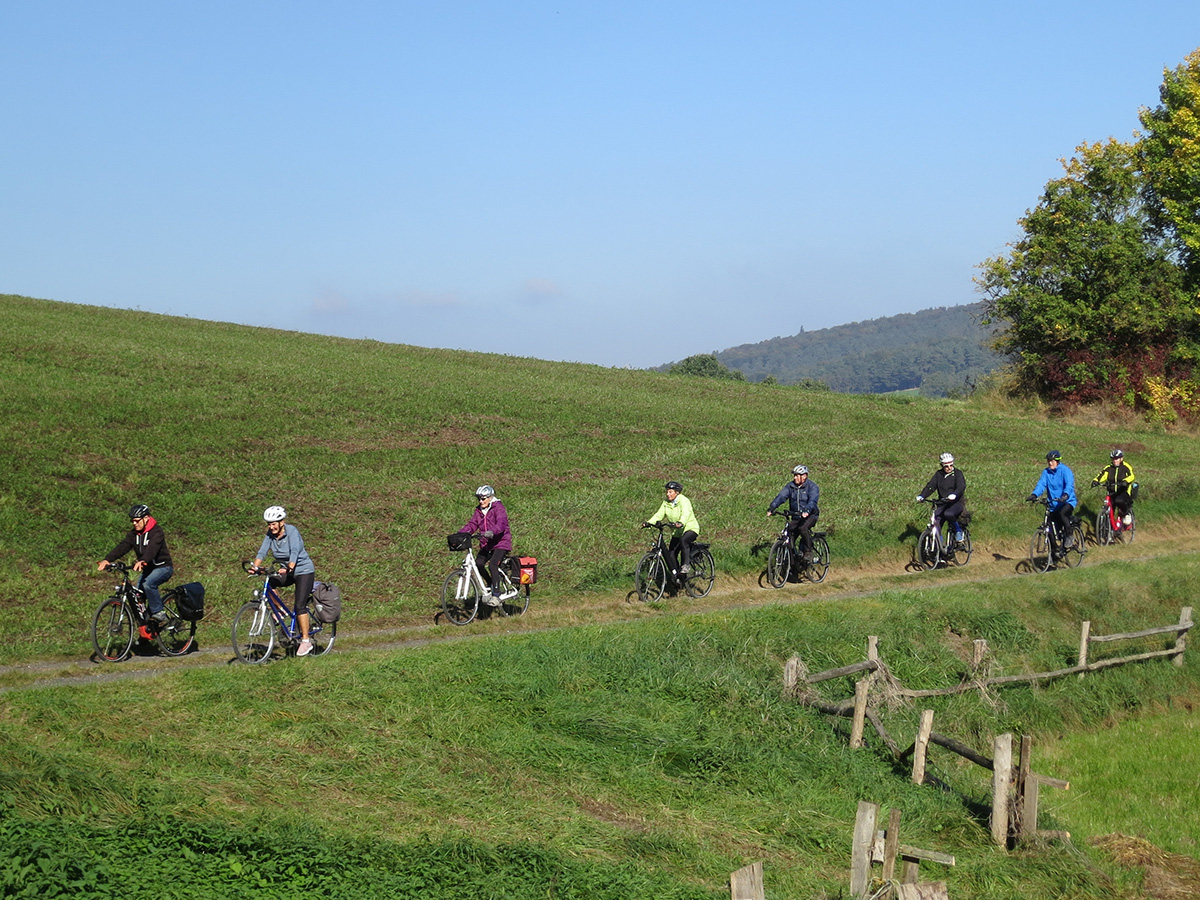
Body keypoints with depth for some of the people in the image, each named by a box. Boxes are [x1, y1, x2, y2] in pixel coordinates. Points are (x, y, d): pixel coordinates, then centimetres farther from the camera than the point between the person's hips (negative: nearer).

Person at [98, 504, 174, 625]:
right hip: (148, 569, 8)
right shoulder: (134, 533, 1)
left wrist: (142, 561, -56)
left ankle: (159, 614, -22)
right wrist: (107, 560, -29)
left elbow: (152, 549, -37)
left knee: (148, 583, -32)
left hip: (163, 567, -8)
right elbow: (122, 547, -13)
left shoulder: (156, 531, -19)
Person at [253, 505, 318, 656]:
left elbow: (294, 552, -33)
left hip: (303, 571, -6)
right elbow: (262, 552, -13)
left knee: (300, 605, -13)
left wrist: (289, 568, -50)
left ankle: (306, 641, -7)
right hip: (286, 571, 6)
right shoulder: (270, 535, -4)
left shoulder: (292, 531, -21)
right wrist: (255, 567, -31)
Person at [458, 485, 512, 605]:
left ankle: (496, 596, -21)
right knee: (478, 564, -11)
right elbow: (472, 524, 5)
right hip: (486, 545, 7)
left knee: (492, 565, -25)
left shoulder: (498, 508, -10)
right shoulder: (479, 511, 12)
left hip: (501, 542, -7)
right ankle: (491, 586, 10)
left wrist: (492, 532, -46)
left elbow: (501, 523, -27)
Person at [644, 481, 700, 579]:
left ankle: (686, 565, -30)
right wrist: (649, 523, -22)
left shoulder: (683, 501, -17)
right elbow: (659, 515, -4)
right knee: (671, 554, -2)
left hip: (690, 528, -7)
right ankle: (676, 575, 13)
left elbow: (686, 514, -35)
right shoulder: (666, 503, 3)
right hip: (677, 532, 7)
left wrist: (681, 523, -55)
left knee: (683, 540, -37)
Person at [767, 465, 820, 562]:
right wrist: (771, 509, -26)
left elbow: (812, 501, -28)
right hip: (796, 516, 5)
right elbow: (781, 497, -10)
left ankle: (808, 552, -17)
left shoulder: (812, 486, -12)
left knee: (802, 528, -31)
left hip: (810, 515, -5)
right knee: (790, 533, -11)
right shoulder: (790, 486, 1)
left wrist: (807, 511, -48)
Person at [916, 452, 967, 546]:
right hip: (943, 503, 4)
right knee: (936, 522, -18)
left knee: (948, 514, -35)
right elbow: (930, 486, -2)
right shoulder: (938, 474, 7)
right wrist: (921, 496, -20)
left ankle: (958, 530, -8)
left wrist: (954, 495, -43)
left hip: (957, 503, -4)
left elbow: (961, 486, -21)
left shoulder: (957, 473, -5)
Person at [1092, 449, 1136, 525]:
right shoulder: (1109, 468, 4)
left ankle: (1126, 514, -7)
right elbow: (1102, 475, -8)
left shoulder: (1125, 467, -5)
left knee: (1119, 501, -35)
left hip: (1123, 492, -4)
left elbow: (1131, 476, -21)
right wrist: (1095, 480, -30)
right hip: (1112, 493, 4)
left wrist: (1125, 481, -43)